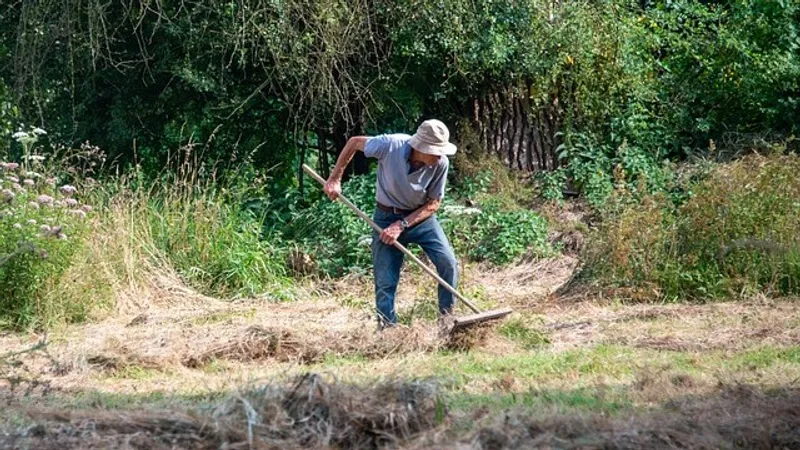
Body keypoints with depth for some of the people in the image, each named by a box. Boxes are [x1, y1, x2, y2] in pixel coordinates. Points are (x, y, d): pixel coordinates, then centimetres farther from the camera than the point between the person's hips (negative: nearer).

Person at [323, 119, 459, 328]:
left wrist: (402, 225, -20)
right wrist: (334, 179, -9)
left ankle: (447, 318, 4)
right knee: (385, 280, -2)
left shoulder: (441, 163, -22)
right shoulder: (391, 145, -27)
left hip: (421, 216, 1)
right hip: (387, 216, -1)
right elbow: (354, 142, -9)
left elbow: (434, 203, -10)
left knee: (448, 262, -12)